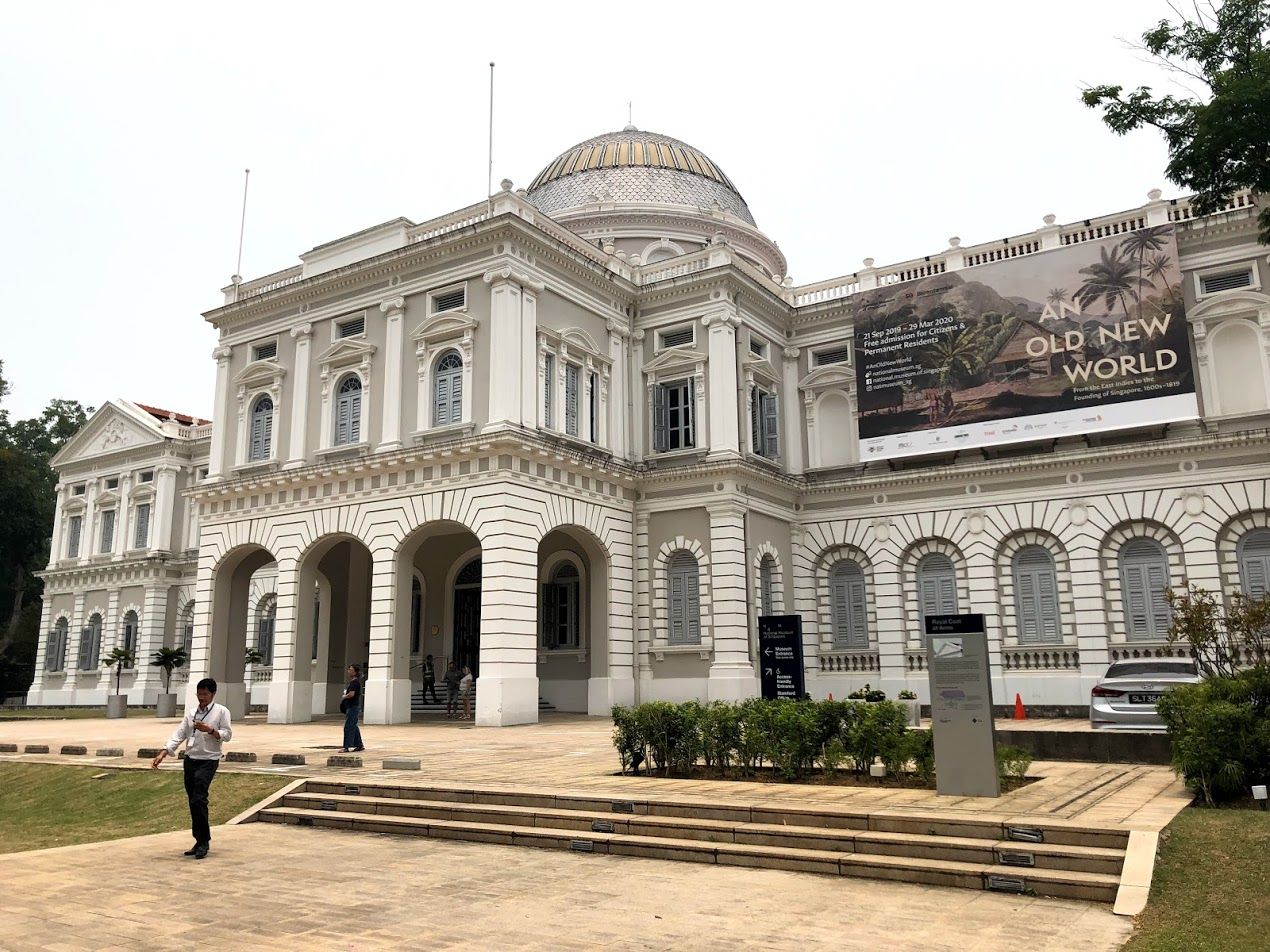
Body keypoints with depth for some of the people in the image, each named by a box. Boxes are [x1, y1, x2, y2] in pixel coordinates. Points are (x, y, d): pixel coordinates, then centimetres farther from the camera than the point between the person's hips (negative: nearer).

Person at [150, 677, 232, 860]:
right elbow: (179, 735, 3)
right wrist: (163, 753, -9)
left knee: (199, 800, -15)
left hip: (208, 761, -6)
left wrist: (210, 730, -21)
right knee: (193, 802, 8)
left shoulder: (221, 711, -3)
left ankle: (204, 841, -5)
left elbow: (227, 735, -6)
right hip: (190, 760, 6)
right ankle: (200, 841, 18)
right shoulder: (190, 713, 11)